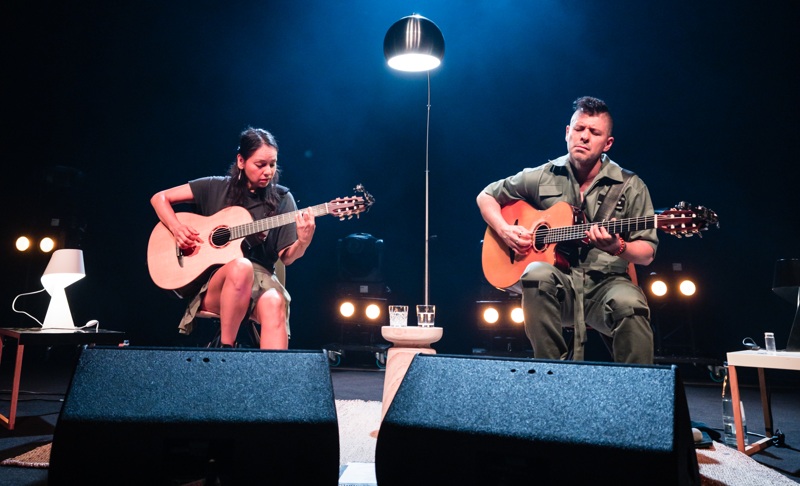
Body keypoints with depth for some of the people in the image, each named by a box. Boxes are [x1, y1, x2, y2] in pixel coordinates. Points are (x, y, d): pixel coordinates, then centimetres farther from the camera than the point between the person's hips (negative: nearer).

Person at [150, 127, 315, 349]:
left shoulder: (281, 198, 5)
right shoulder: (216, 187, 5)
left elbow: (286, 257, 2)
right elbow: (159, 198, 11)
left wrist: (303, 241, -20)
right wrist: (177, 229, -7)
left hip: (259, 279, 1)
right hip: (212, 281, 0)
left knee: (273, 302, -36)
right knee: (241, 266, -37)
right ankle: (225, 347, -25)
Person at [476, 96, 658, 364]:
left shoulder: (631, 187, 2)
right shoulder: (542, 176, 5)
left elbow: (647, 253, 1)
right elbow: (486, 197, 15)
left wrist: (618, 248, -22)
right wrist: (505, 230, -4)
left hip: (606, 282, 0)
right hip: (558, 281, 1)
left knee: (630, 304, -34)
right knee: (537, 274, -34)